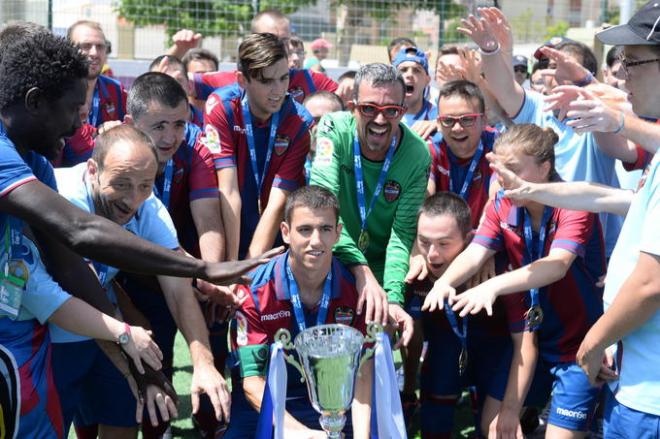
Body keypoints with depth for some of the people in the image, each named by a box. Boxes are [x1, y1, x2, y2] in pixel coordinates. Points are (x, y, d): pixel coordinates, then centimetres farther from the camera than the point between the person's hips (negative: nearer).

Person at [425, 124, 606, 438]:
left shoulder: (574, 204, -20)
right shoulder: (502, 209, -3)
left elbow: (558, 265, -35)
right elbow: (474, 253, -16)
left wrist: (494, 286, -50)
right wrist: (444, 281, -39)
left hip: (580, 341, -5)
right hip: (534, 338, 6)